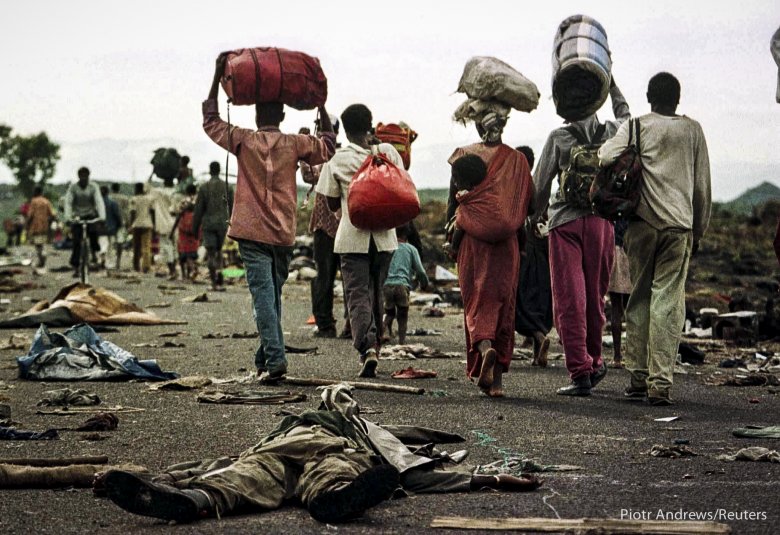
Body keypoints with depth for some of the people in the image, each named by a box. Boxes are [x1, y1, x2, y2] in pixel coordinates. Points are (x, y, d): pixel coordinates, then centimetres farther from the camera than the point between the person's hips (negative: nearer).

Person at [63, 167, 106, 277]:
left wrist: (102, 216, -30)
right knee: (76, 242, -8)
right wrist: (68, 216, -29)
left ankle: (94, 253, -8)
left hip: (90, 216, 0)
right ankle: (75, 268, -4)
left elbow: (99, 201, -14)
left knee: (93, 230, -31)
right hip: (77, 217, 0)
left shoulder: (93, 187, -4)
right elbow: (68, 202, -12)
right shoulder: (72, 187, -4)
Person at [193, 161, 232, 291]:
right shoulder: (227, 187, 3)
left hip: (208, 223, -2)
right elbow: (232, 208, 7)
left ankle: (215, 281, -14)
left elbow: (198, 209, -2)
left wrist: (195, 228, 5)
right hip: (222, 223, 2)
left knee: (211, 253, -2)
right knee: (218, 251, 15)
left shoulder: (204, 188, -3)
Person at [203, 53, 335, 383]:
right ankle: (265, 358, 20)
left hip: (252, 232, -3)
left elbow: (210, 121, 13)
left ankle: (275, 358, -22)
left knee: (263, 294, -9)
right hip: (284, 233, 3)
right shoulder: (294, 144, 3)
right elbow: (327, 147, 21)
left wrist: (218, 77, 16)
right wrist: (321, 106, 24)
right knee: (273, 294, 13)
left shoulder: (243, 141, -1)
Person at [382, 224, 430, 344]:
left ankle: (386, 331, -5)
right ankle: (402, 338, -3)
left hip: (386, 285, 2)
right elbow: (420, 271, 8)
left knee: (389, 312, 20)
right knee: (402, 314, 14)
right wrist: (424, 284, 24)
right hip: (403, 285, -2)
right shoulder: (410, 248, 14)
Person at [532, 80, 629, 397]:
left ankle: (580, 373, -7)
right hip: (602, 221, 3)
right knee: (595, 297, 15)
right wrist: (610, 81, 37)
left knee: (569, 300, -3)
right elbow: (624, 114, 31)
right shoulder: (611, 133, 6)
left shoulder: (558, 138, -2)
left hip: (565, 222, -3)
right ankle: (594, 361, 26)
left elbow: (540, 183, 2)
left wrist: (536, 216, 17)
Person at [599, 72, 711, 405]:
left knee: (639, 299, 10)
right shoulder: (692, 130, 10)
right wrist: (699, 230, 21)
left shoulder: (638, 126, 2)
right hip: (680, 225, 1)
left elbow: (607, 157, -14)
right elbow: (702, 186, 12)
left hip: (643, 223, -1)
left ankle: (638, 377, 11)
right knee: (668, 302, -2)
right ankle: (660, 382, -8)